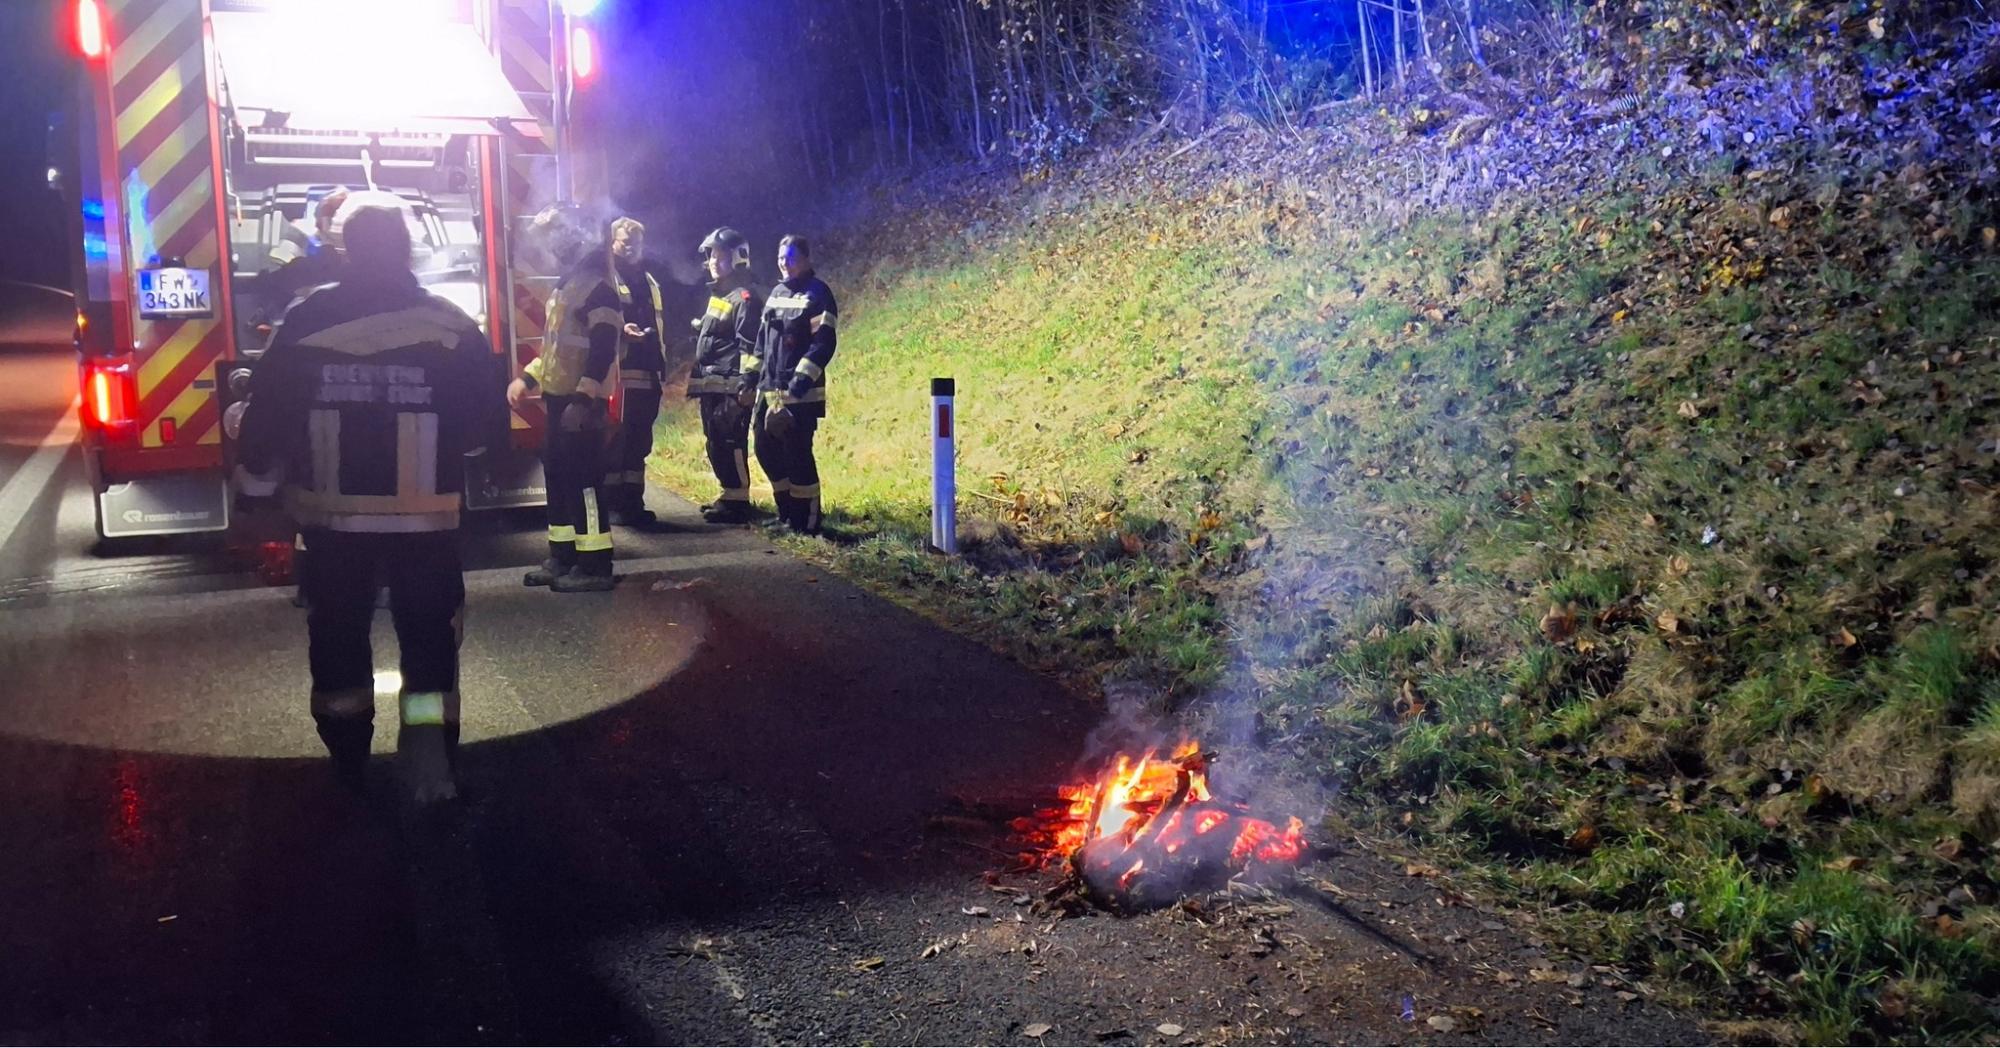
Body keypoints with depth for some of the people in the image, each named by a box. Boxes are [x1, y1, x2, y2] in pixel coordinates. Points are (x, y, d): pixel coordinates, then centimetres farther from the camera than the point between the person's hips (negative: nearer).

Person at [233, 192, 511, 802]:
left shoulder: (305, 323, -3)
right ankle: (428, 750, -9)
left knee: (338, 631, 16)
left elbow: (269, 415, 1)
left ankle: (349, 757, 29)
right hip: (425, 516, -1)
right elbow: (487, 427, -1)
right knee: (428, 633, 6)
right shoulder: (451, 326, -5)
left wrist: (256, 479, 16)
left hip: (331, 515, 1)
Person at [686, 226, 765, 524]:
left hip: (730, 386, -10)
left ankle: (737, 502, -6)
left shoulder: (745, 296, -10)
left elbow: (750, 344, -18)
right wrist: (697, 380, 26)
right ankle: (730, 495, 21)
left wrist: (748, 383, -25)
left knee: (730, 443, -10)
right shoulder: (717, 293, 21)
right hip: (711, 385, 10)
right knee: (716, 443, 13)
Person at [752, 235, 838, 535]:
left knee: (797, 454, -7)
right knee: (767, 450, 11)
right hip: (770, 389, 8)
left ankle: (807, 521, 2)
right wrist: (752, 376, 17)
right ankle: (787, 512, 25)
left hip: (800, 392, -8)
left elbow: (824, 343, -16)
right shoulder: (776, 293, 17)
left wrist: (800, 381, -22)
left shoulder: (817, 294, -6)